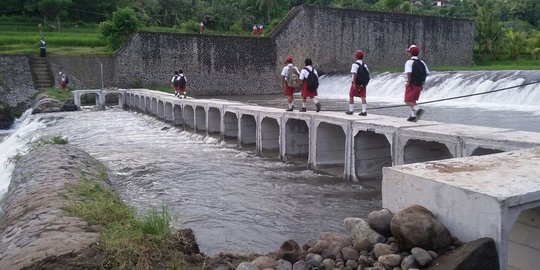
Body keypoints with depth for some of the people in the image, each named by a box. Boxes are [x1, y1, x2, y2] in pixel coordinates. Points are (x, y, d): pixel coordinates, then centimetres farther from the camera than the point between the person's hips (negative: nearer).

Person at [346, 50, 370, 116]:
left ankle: (351, 110, 12)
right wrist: (366, 83, 15)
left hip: (356, 83, -5)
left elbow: (354, 74, -19)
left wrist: (354, 83, -21)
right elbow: (368, 74, 7)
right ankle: (364, 111, -3)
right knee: (363, 97, 4)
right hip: (363, 84, 5)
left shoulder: (355, 64, -11)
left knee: (351, 96, 9)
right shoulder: (364, 65, 9)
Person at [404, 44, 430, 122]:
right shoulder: (421, 62, 10)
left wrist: (408, 82, -12)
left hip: (411, 84, -7)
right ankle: (413, 116, 16)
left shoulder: (409, 62, -11)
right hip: (419, 85, 7)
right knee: (413, 100, 18)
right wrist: (421, 82, 12)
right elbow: (426, 73, 6)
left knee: (408, 101, 0)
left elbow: (409, 73, -24)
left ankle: (418, 109, -22)